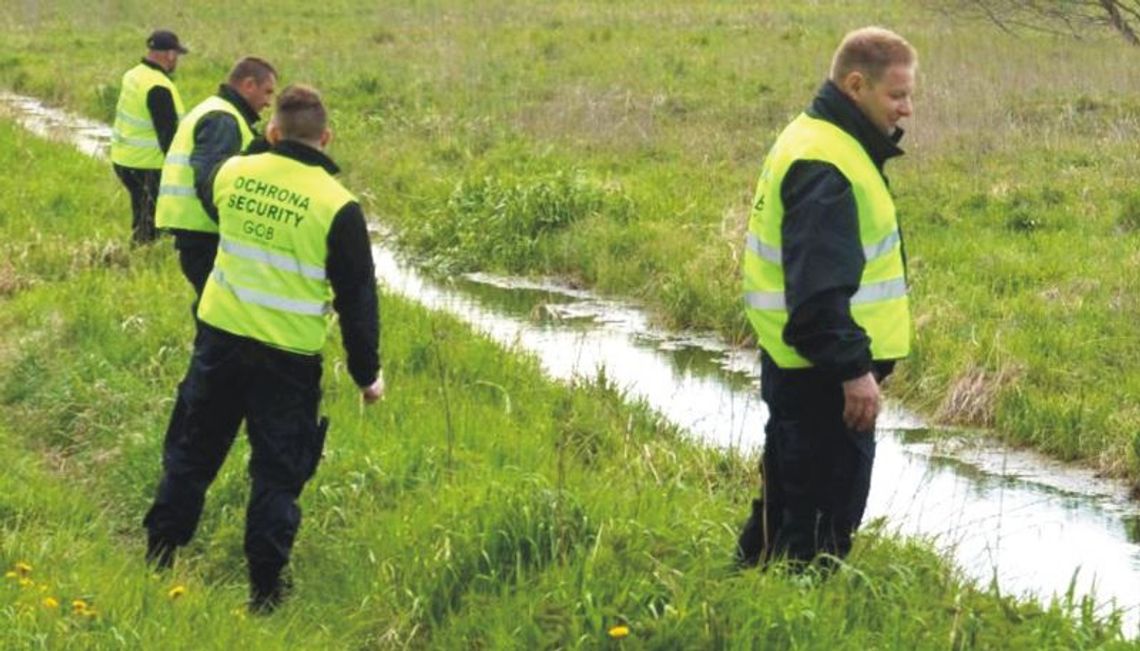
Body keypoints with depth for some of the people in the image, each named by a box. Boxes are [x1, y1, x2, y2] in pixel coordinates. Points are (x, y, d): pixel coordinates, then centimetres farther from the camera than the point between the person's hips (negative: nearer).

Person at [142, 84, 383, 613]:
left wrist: (268, 149, 27)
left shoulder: (233, 173, -4)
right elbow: (357, 298, -9)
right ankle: (264, 591, 9)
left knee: (191, 454, 17)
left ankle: (157, 563, 24)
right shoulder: (338, 206, -14)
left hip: (220, 335, 3)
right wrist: (367, 373, 2)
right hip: (288, 357, -3)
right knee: (277, 472, 7)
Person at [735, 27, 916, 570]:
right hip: (823, 377, -11)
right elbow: (819, 287, -26)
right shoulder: (824, 167, -21)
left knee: (786, 499, 20)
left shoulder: (817, 142, 14)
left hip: (796, 368, 11)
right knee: (827, 511, -3)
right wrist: (853, 370, -26)